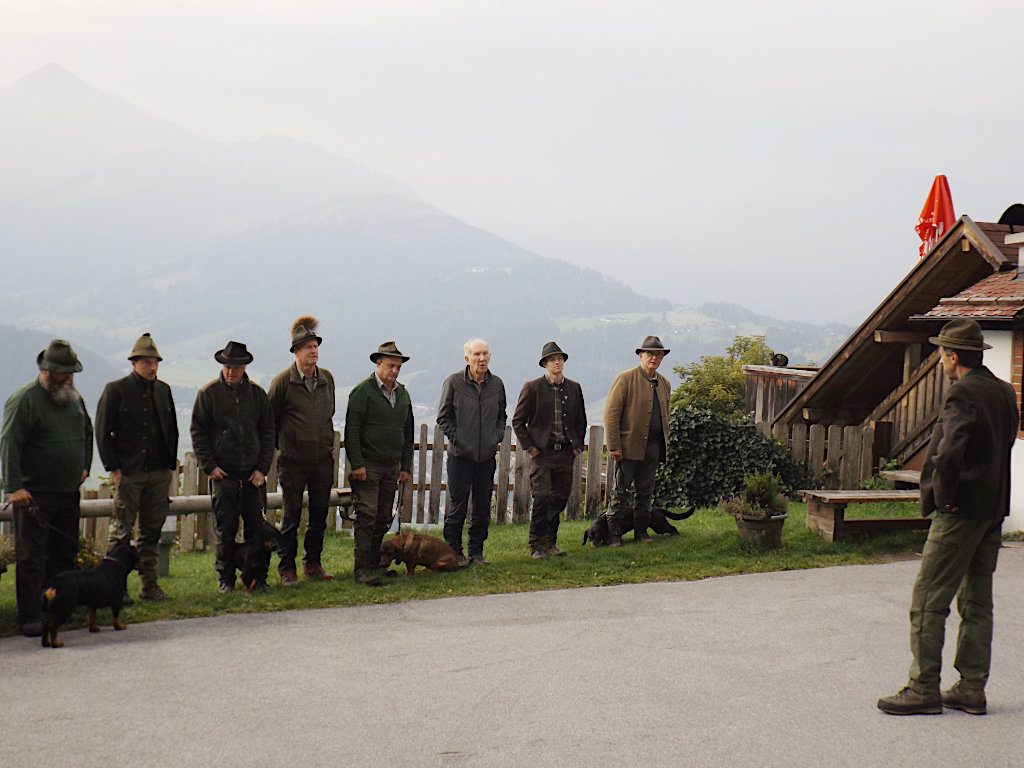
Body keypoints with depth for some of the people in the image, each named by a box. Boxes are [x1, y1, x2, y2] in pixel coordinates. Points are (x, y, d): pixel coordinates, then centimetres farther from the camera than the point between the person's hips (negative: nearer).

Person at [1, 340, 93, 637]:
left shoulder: (75, 398, 12)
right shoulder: (24, 400, -11)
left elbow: (87, 433, 30)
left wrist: (84, 466, 19)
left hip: (68, 493, 7)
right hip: (33, 495, -7)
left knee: (65, 554, 13)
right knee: (31, 557, -5)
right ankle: (31, 619, -4)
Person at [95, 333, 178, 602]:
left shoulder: (163, 390, 12)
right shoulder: (116, 390, -3)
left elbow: (172, 430, 18)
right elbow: (103, 432, -4)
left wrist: (171, 465, 10)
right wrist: (113, 468, -10)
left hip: (159, 473, 5)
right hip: (128, 473, -5)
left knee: (151, 531, 8)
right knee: (122, 532, -2)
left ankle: (149, 584, 14)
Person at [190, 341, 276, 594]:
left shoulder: (257, 393, 8)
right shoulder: (208, 393, 1)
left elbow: (267, 432, 10)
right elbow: (198, 432, 2)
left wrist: (262, 468, 2)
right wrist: (209, 466, -6)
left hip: (253, 473, 2)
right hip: (223, 472, -2)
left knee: (256, 526, 3)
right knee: (225, 528, 1)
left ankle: (259, 578, 12)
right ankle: (226, 579, 11)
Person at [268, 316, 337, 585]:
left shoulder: (327, 378, 7)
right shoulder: (283, 381, -8)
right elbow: (269, 419, 0)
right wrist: (283, 444, 6)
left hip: (323, 459, 5)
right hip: (293, 461, -4)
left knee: (319, 514, 10)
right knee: (292, 515, 1)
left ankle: (313, 563, 23)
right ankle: (287, 568, 10)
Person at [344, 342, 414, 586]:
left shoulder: (403, 394, 15)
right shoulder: (363, 391, -5)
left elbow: (408, 433, 19)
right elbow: (352, 430, -10)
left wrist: (406, 466, 13)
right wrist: (357, 464, -16)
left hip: (392, 466, 6)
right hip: (368, 465, -6)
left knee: (383, 518, 8)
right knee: (366, 516, -9)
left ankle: (375, 563, 17)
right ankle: (362, 568, -8)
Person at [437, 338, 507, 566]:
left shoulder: (496, 384, 7)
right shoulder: (454, 382, -5)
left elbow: (502, 416, 19)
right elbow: (443, 417, 0)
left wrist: (497, 438, 5)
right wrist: (457, 440, -8)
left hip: (487, 455, 4)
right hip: (460, 455, -4)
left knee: (483, 507, 8)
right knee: (458, 506, -1)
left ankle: (476, 551, 19)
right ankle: (454, 552, 9)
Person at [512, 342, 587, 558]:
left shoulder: (574, 388, 10)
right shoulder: (532, 388, -2)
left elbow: (581, 421, 19)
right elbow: (518, 421, 1)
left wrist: (578, 445, 9)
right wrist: (529, 447, -5)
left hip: (566, 453, 4)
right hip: (542, 453, -4)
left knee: (560, 499, 5)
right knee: (542, 500, -10)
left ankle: (549, 543, 16)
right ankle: (536, 545, 0)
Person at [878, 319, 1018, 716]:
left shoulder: (963, 394, -17)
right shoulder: (1005, 392, 11)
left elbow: (949, 453, -28)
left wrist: (942, 496, -16)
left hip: (960, 510, -9)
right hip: (994, 510, 9)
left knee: (929, 601, -3)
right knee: (977, 602, 13)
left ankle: (924, 689, -1)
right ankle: (972, 688, 17)